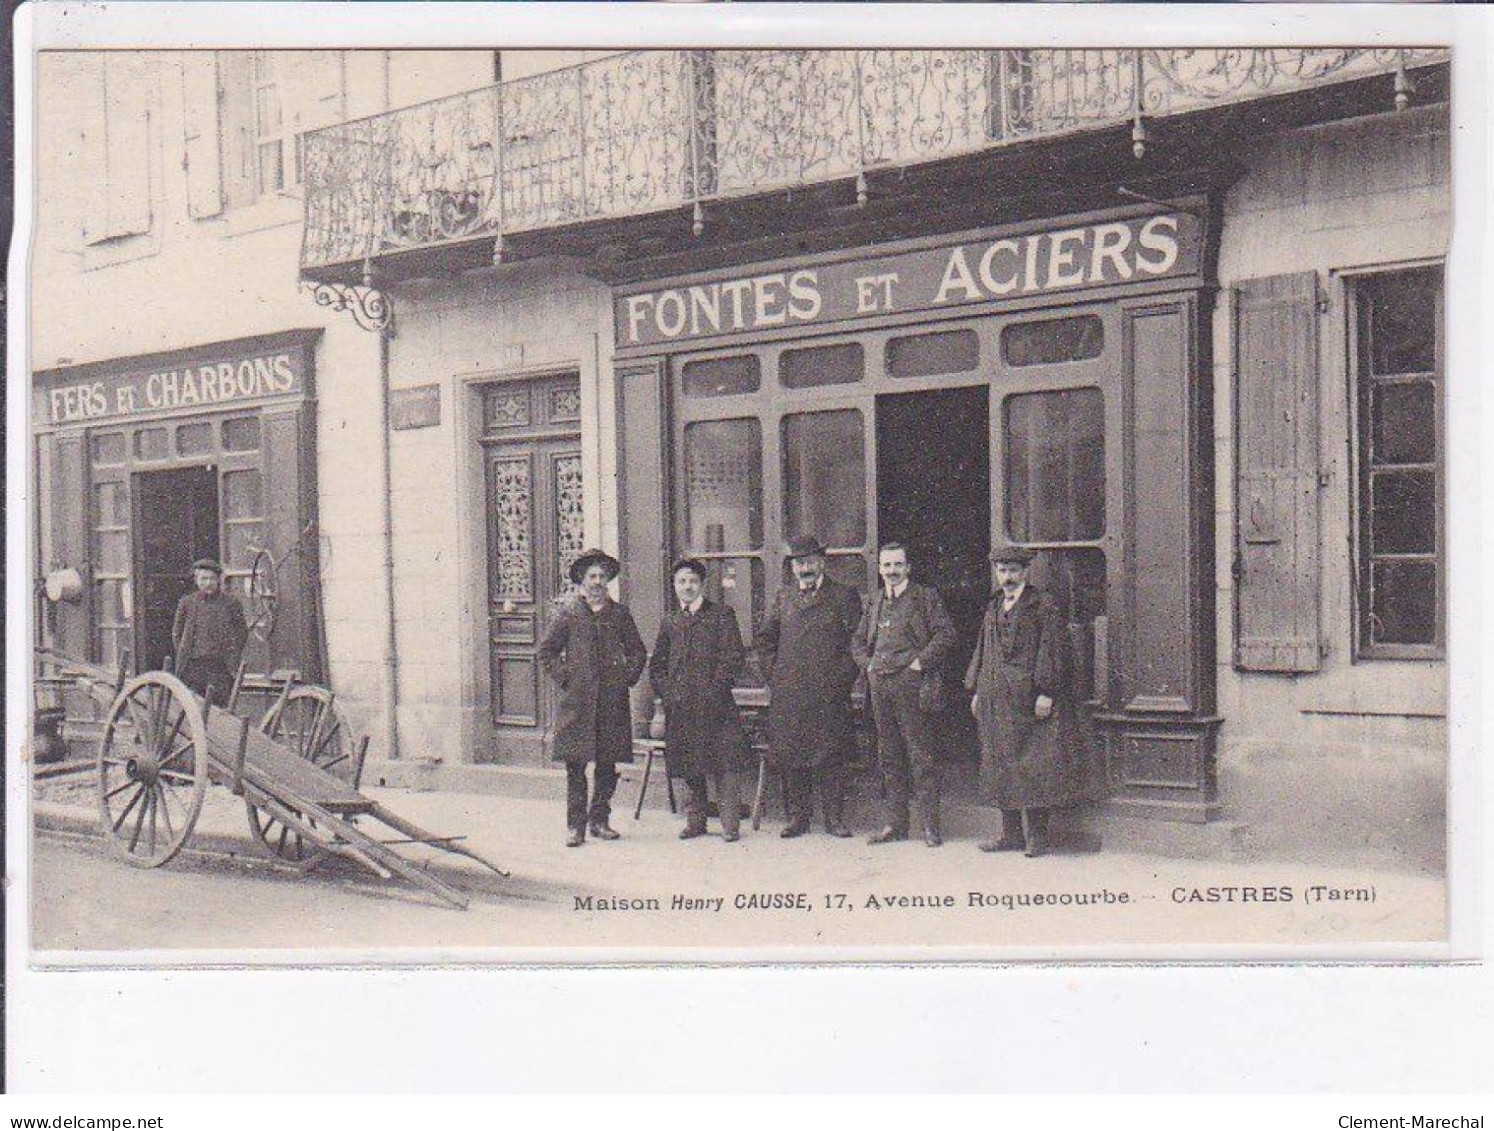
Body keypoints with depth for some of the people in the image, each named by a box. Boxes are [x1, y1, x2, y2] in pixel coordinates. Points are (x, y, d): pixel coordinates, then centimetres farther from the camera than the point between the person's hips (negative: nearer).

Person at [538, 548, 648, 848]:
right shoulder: (568, 611, 4)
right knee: (575, 765, -2)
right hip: (577, 701, -2)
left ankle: (599, 820, 17)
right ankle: (575, 826, 4)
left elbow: (638, 652, 18)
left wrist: (627, 678, 6)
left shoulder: (620, 613, 11)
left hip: (613, 701, 2)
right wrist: (564, 679, -2)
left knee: (608, 764, 5)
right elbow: (546, 651, 7)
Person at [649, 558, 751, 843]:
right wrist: (667, 692, 2)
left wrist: (711, 691, -12)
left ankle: (730, 823, -2)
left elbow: (733, 659, -5)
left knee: (725, 764, -7)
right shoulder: (669, 622, 16)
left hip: (716, 705, -4)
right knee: (689, 768, 9)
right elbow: (656, 664, 18)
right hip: (680, 707, 4)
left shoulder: (721, 616, 3)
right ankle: (695, 821, 18)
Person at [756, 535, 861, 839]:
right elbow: (765, 639, 19)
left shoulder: (843, 596, 5)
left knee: (831, 755, -1)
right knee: (790, 755, 3)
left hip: (830, 691, -3)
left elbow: (856, 640, 2)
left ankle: (834, 817, 7)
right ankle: (798, 816, 12)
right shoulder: (783, 597, 14)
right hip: (788, 693, 3)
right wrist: (775, 674, 8)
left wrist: (842, 676, -5)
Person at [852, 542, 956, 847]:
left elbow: (946, 633, -9)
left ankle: (930, 825, 2)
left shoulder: (925, 597, 0)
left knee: (921, 756, -4)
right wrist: (869, 664, 8)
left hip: (913, 687, -6)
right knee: (889, 758, 9)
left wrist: (920, 662, -12)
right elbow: (858, 641, 24)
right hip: (881, 688, 6)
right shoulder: (874, 602, 16)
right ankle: (896, 823, 16)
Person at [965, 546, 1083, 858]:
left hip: (1029, 700, -7)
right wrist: (977, 691, 15)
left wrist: (1045, 692, -17)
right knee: (1002, 766, 8)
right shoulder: (993, 608, 17)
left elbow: (1052, 651, -10)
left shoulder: (1043, 606, -4)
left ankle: (1036, 834, 0)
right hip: (996, 700, 7)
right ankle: (1012, 834, 14)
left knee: (1030, 766, -6)